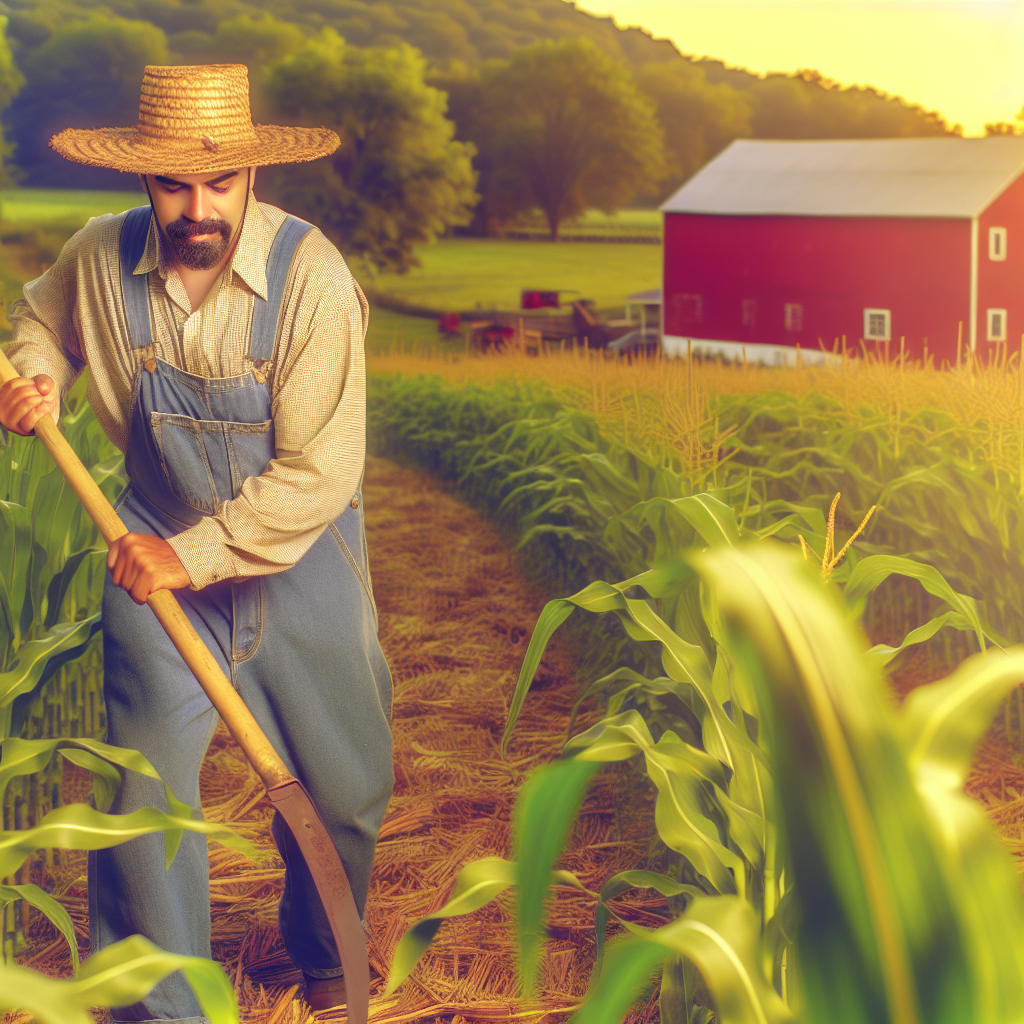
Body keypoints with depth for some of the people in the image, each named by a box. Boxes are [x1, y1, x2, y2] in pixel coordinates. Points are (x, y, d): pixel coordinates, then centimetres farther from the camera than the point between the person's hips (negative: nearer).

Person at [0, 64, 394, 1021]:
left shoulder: (310, 275, -23)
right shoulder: (99, 259, -12)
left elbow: (319, 473, -23)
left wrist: (196, 553, -25)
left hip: (299, 558, -1)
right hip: (159, 556, 1)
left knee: (343, 785, 13)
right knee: (145, 790, -4)